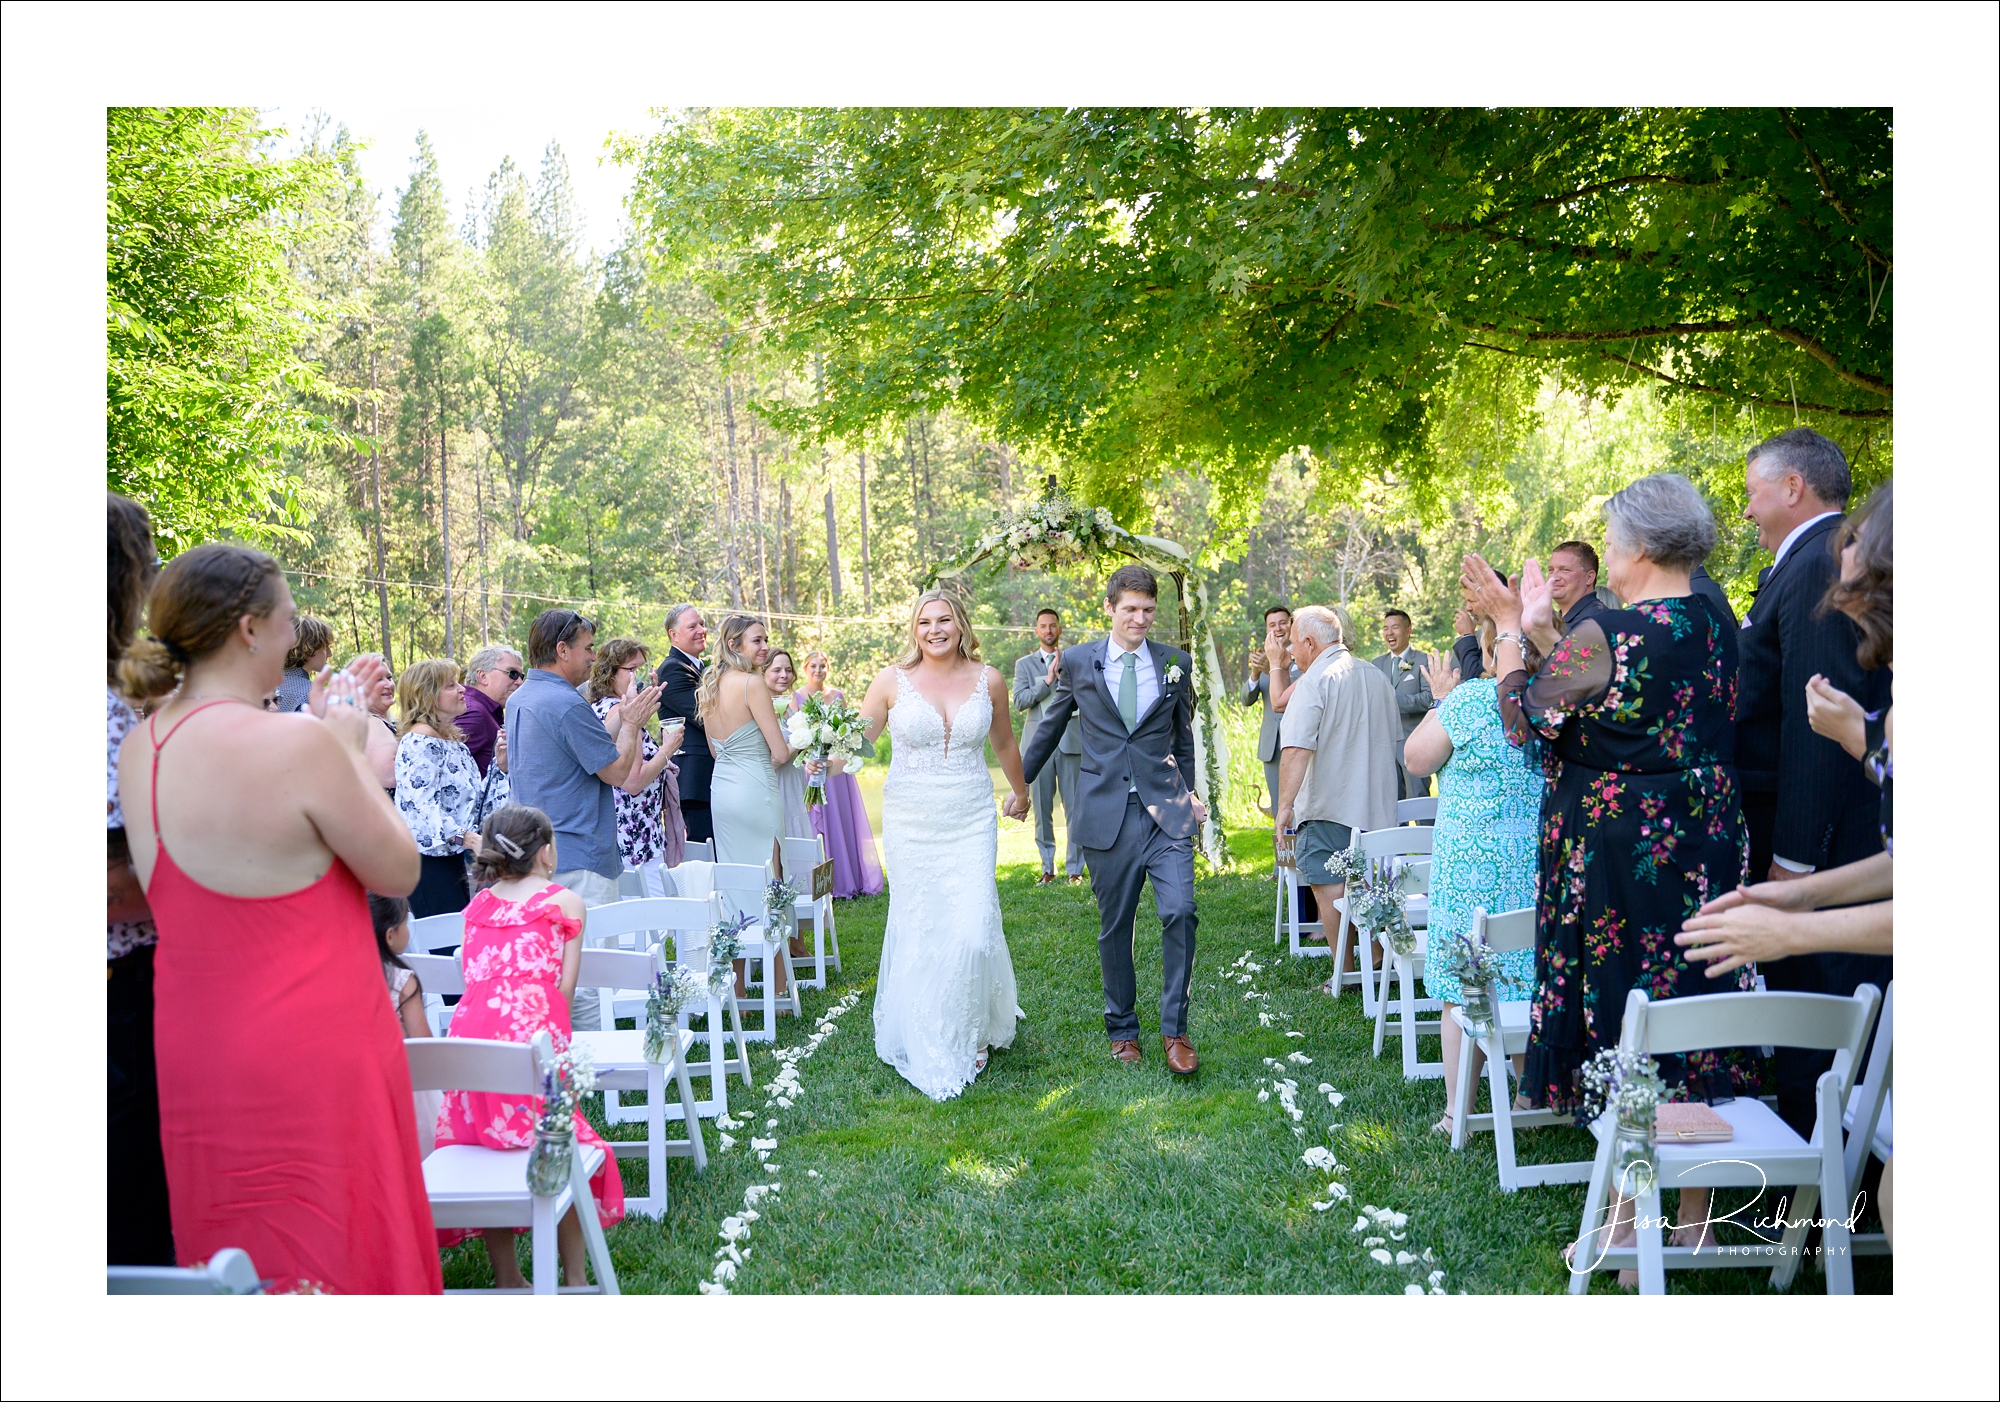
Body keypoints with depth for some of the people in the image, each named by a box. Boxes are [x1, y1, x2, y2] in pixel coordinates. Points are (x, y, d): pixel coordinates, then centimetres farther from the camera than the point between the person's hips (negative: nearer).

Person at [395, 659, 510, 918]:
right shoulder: (419, 741, -11)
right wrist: (465, 837, -31)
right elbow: (420, 805, -22)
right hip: (428, 862, -9)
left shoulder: (454, 741, 17)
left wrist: (500, 767, 8)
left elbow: (475, 800, 18)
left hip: (453, 856, 9)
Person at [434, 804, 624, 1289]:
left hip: (469, 1028, 4)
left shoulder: (478, 903, 23)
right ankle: (574, 1278, 10)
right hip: (530, 1027, -4)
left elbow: (473, 977, 18)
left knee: (482, 1144, 15)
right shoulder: (565, 901, 12)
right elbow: (564, 986, 6)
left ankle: (505, 1277, 19)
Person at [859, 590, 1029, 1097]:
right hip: (911, 822, -1)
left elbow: (1004, 743, 19)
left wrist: (1021, 792, 33)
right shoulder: (892, 680, -3)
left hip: (971, 821, 1)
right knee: (919, 931, 2)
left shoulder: (987, 680, 2)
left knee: (972, 930, -7)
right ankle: (929, 1045, 21)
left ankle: (971, 1032, 20)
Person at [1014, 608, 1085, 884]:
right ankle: (1047, 868, 11)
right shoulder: (1024, 664, 12)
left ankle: (1074, 868, 4)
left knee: (1074, 807, -3)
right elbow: (1019, 701, -3)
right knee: (1042, 808, 2)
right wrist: (1048, 680, -11)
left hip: (1070, 743, 0)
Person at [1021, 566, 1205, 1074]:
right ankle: (1122, 1029, 25)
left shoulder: (1176, 663, 6)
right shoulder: (1078, 662, 3)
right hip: (1106, 813, 0)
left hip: (1166, 811, 0)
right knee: (1114, 926, 7)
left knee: (1180, 911, -12)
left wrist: (1189, 794, 19)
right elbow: (1050, 728, 15)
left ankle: (1174, 1029, 4)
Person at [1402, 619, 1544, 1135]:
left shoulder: (1469, 699, -12)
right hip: (1543, 863, 4)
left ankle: (1458, 1113, 9)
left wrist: (1440, 701, 12)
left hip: (1473, 865, -4)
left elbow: (1416, 759, -1)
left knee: (1463, 987, 4)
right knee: (1530, 983, 12)